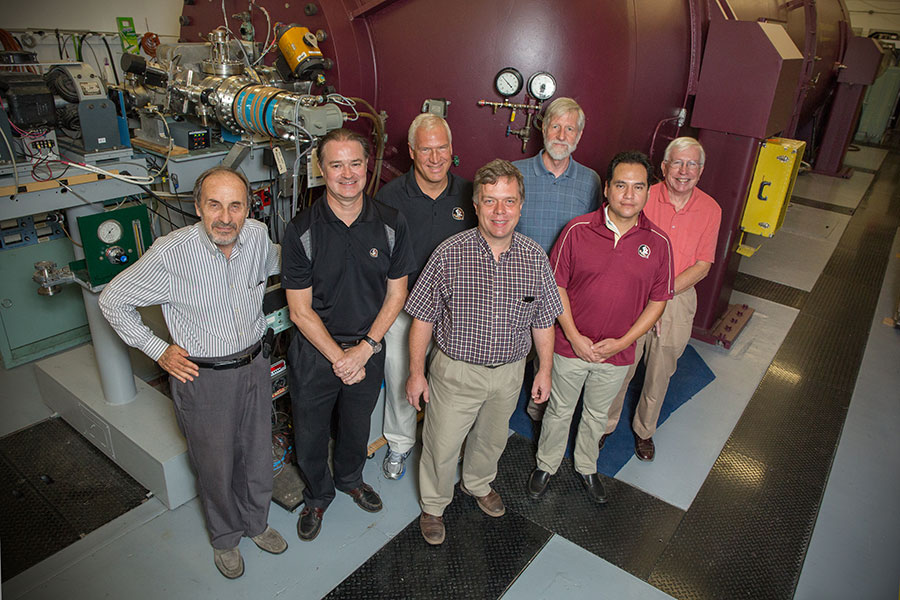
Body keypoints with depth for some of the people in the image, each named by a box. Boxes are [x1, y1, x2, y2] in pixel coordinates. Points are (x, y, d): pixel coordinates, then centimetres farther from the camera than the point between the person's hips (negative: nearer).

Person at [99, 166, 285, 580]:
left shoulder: (257, 236, -9)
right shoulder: (171, 254, -21)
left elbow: (275, 263, 17)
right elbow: (113, 300, -7)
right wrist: (157, 351, -8)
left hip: (254, 366, 4)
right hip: (202, 375, -4)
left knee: (258, 453, 19)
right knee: (216, 465, 13)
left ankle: (256, 523, 46)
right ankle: (224, 538, 41)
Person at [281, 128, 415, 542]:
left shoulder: (391, 224, -10)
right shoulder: (301, 231, -17)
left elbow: (396, 294, -4)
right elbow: (300, 310, -13)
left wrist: (365, 348, -11)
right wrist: (339, 357, -15)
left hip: (368, 348, 2)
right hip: (315, 350, -2)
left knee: (357, 424, 24)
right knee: (310, 433, 15)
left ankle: (350, 478, 54)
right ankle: (317, 496, 44)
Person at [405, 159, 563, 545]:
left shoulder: (535, 258, -7)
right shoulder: (449, 254, -17)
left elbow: (543, 320, 4)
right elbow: (423, 317, -10)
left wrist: (545, 369, 6)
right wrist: (416, 372, -9)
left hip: (509, 372, 3)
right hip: (456, 371, -3)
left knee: (491, 438, 25)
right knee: (441, 445, 11)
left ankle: (478, 484, 55)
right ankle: (433, 505, 40)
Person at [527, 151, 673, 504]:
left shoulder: (658, 243, -8)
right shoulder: (577, 230, -13)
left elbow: (658, 300, -1)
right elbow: (556, 285, -8)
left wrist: (622, 342, -9)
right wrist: (574, 336, -14)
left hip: (616, 353, 2)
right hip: (571, 345, -1)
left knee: (597, 415, 22)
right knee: (559, 410, 17)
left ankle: (586, 468, 47)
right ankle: (546, 465, 41)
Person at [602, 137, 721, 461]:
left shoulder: (710, 210, -2)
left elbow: (703, 265, -3)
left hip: (678, 299, 2)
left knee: (660, 373, 15)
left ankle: (644, 430, 37)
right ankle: (606, 425, 31)